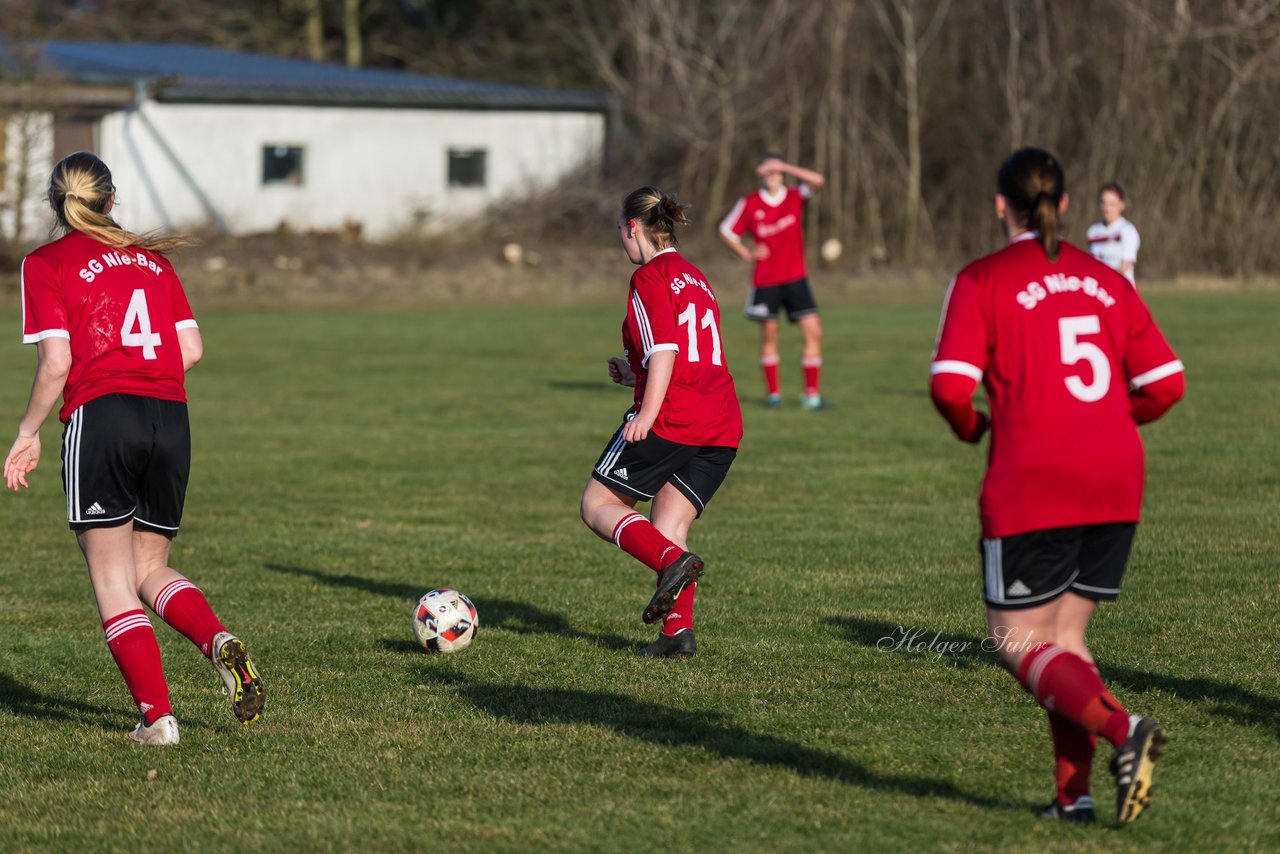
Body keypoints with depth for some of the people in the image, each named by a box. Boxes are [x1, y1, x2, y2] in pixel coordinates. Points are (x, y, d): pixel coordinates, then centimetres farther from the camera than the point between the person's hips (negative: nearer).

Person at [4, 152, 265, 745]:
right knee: (150, 568, 16)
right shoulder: (153, 258, 17)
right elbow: (190, 350, 10)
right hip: (171, 418, 5)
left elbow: (56, 364, -6)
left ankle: (156, 714, -7)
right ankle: (219, 642, -12)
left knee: (113, 580, 2)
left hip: (101, 418, -5)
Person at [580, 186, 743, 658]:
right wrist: (635, 373, 30)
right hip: (722, 428, 8)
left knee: (597, 504, 3)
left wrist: (648, 412, -21)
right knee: (667, 529, 9)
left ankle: (672, 560, -19)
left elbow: (664, 350, -15)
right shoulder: (696, 279, 23)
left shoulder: (650, 277, -3)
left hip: (670, 420, -8)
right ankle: (679, 629, -8)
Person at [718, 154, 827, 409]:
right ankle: (773, 392, 18)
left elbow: (817, 180, -18)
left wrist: (783, 166, -21)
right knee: (769, 336, 6)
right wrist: (746, 253, -5)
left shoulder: (795, 197, 0)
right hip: (765, 280, 0)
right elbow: (726, 230, 8)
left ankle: (812, 394, -3)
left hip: (795, 278, 1)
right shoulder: (749, 204, -1)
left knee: (813, 332, -8)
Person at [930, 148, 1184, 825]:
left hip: (1031, 488, -5)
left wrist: (971, 427, 8)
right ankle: (1073, 792, 7)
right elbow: (1164, 383, 9)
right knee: (1065, 637, 15)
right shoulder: (1105, 281, 11)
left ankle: (1121, 729, -21)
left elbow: (950, 385, -13)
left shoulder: (982, 281, -3)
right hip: (1116, 486, 5)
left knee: (1020, 644, 2)